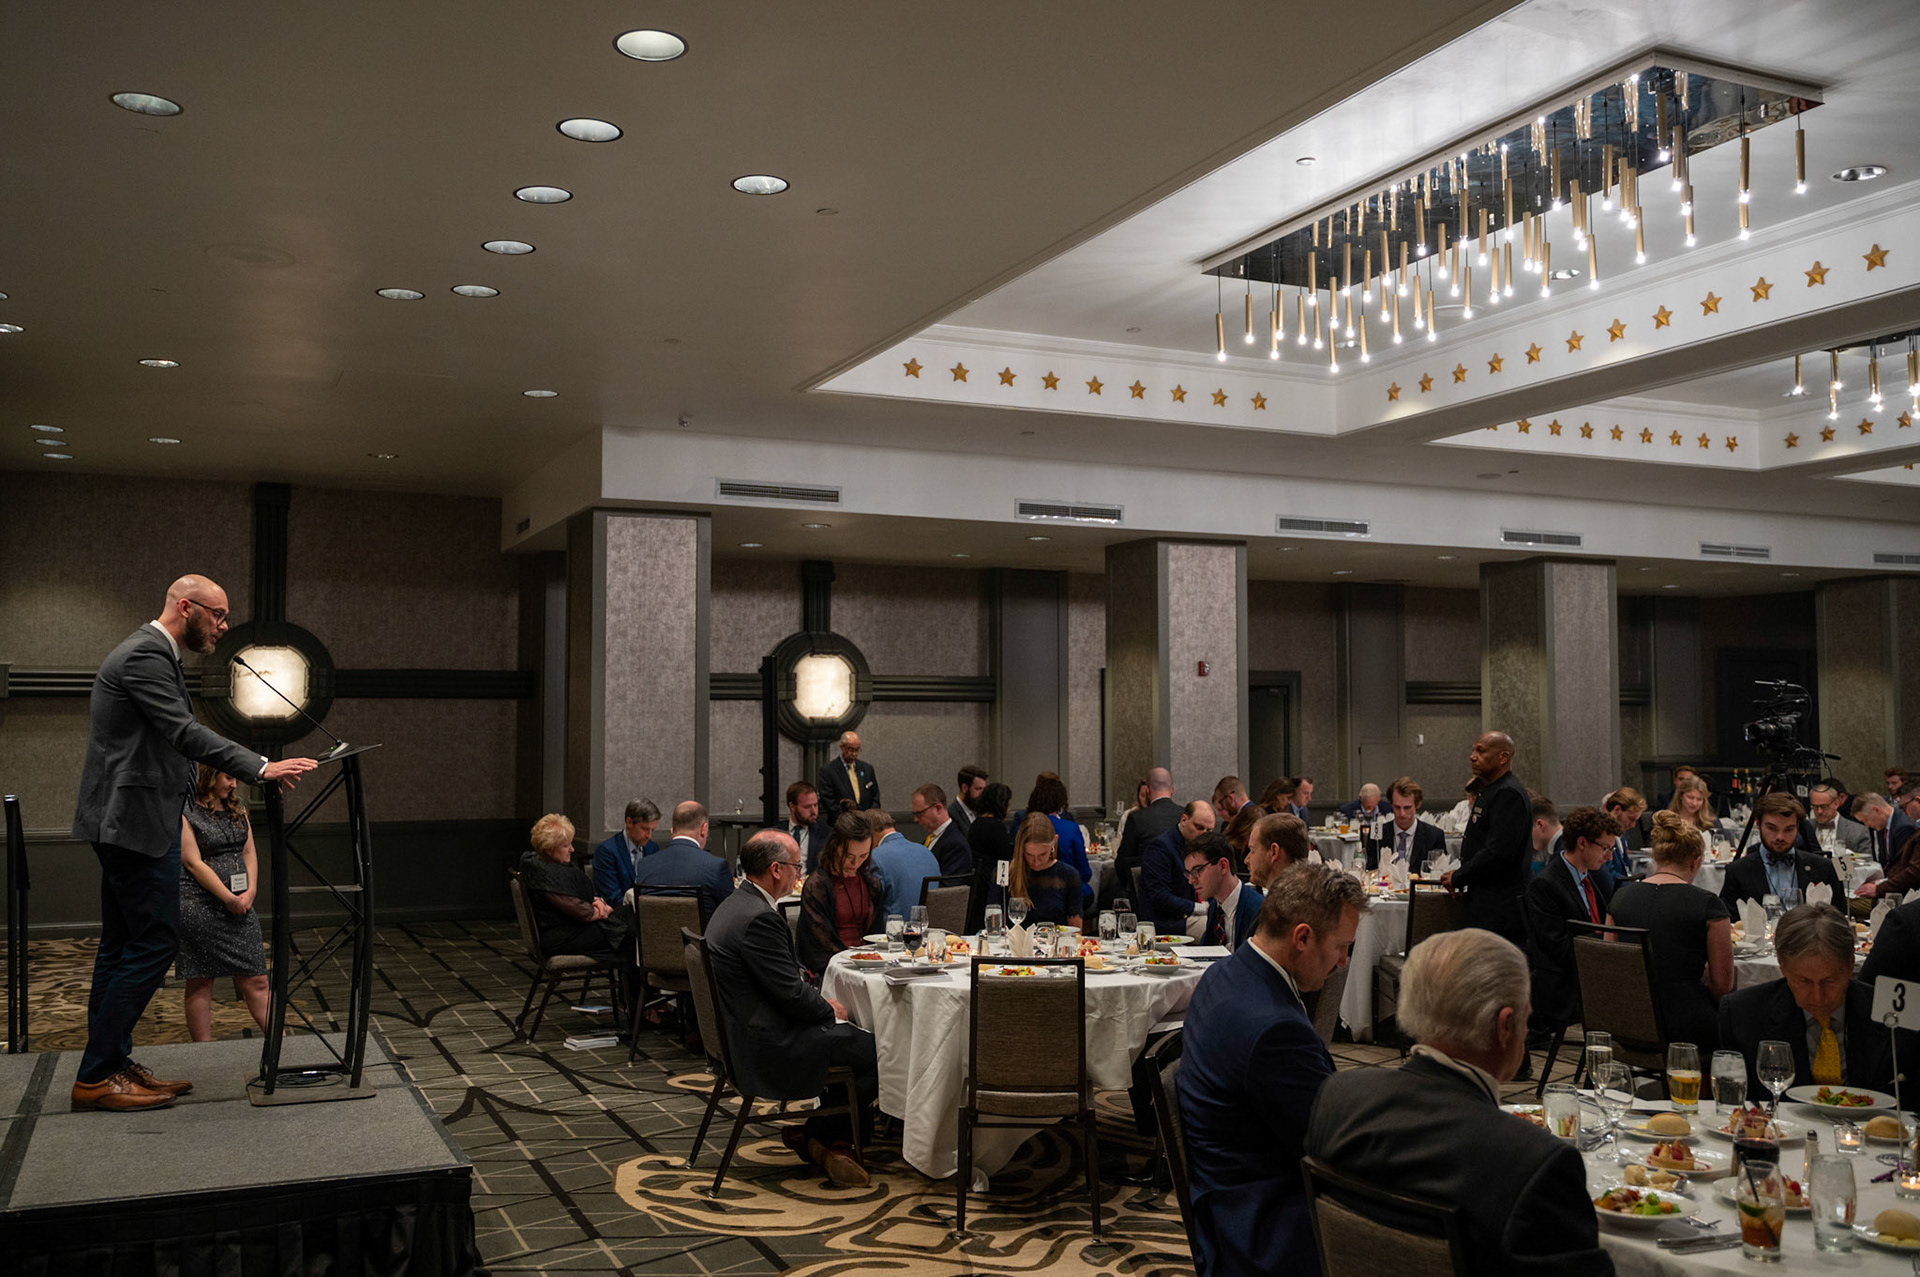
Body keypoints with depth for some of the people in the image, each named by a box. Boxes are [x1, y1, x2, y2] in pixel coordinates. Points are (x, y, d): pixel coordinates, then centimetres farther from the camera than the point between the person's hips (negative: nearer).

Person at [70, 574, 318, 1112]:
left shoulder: (152, 652, 19)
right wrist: (261, 768, -29)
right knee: (155, 941, -8)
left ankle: (109, 1063, 20)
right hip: (137, 822, -11)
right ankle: (96, 1077, -1)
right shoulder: (146, 654, -15)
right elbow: (186, 733, -25)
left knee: (122, 944, 13)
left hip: (126, 822, 11)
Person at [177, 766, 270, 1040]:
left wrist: (250, 892, -1)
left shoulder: (237, 809, 14)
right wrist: (229, 899, -13)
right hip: (199, 907, -6)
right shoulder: (185, 812, -7)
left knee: (255, 980, 3)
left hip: (239, 905, 6)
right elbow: (193, 863, -12)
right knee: (200, 984, 2)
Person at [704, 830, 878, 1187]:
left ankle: (831, 1141, 13)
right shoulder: (759, 918, -23)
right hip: (769, 1048, -11)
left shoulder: (735, 905, 10)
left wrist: (821, 1002, 9)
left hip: (745, 1034, 11)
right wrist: (830, 1010, -3)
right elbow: (791, 994, -21)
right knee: (878, 1051, -9)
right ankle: (817, 1134, 7)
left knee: (858, 1038, 12)